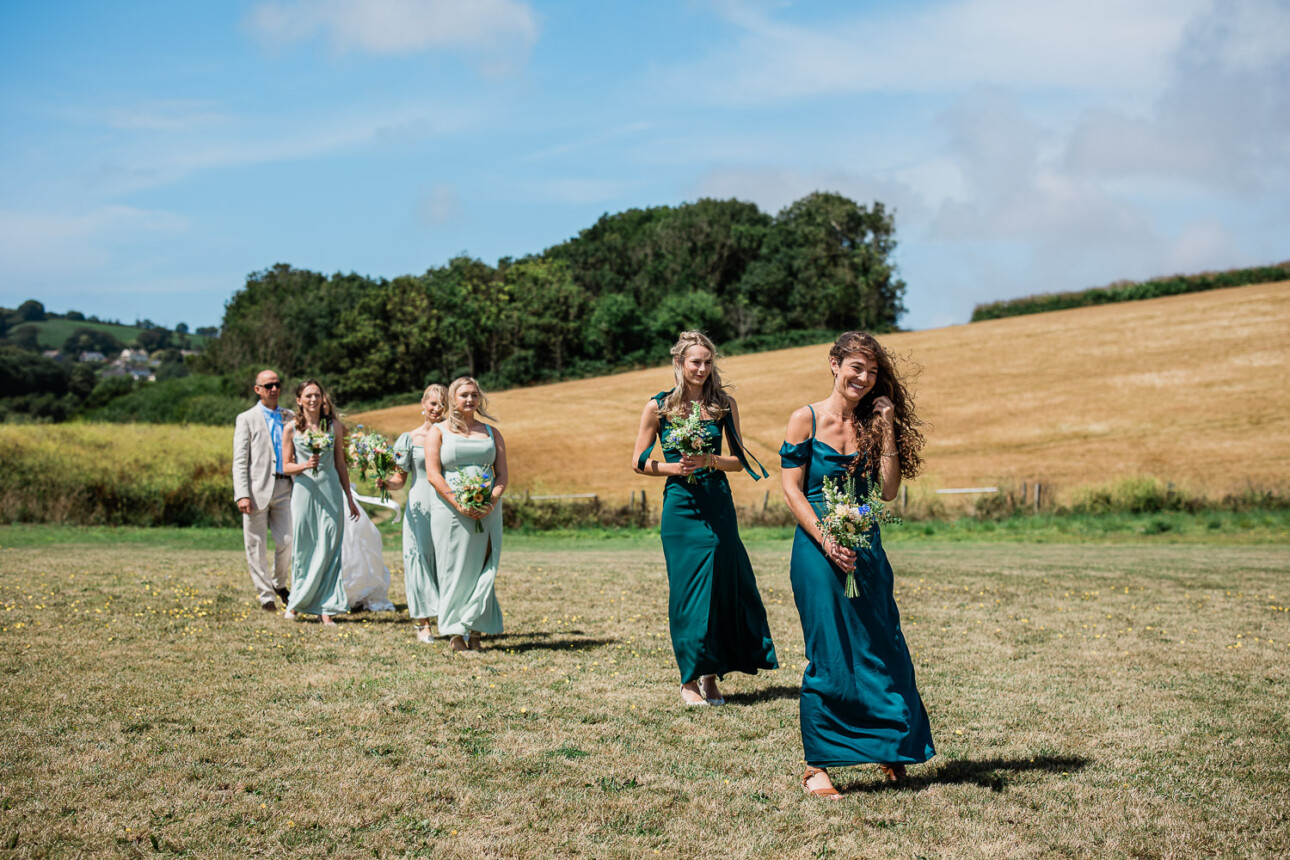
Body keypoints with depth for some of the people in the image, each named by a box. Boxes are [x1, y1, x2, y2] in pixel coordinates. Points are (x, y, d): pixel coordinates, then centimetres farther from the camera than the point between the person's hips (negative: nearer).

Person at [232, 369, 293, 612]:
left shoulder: (289, 418, 15)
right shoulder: (246, 419, 4)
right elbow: (239, 461, -1)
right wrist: (242, 495, -12)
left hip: (284, 489, 3)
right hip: (257, 490, -3)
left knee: (286, 541, -2)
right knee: (256, 546, 1)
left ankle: (280, 584, 23)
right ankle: (265, 594, 12)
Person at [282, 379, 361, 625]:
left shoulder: (334, 426, 6)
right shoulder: (292, 428, 3)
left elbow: (340, 465, 11)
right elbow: (287, 466, 5)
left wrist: (350, 500, 12)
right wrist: (305, 465, -17)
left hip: (330, 490, 1)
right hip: (304, 491, -1)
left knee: (329, 549, -2)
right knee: (302, 548, 3)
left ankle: (325, 608, 2)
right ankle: (296, 603, 19)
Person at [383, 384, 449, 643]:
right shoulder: (410, 438, 5)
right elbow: (400, 479, 7)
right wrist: (385, 482, -12)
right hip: (419, 505, 0)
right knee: (420, 556, -2)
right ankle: (422, 622, 5)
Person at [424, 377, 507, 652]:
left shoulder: (492, 433, 16)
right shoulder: (438, 432, 7)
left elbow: (502, 474, 9)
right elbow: (433, 474, -4)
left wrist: (492, 500, -10)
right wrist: (458, 503, -16)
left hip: (486, 512, 3)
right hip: (450, 510, -3)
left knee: (483, 568, -2)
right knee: (455, 569, -3)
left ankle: (474, 630, 3)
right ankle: (455, 633, 2)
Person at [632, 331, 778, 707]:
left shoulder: (723, 404, 5)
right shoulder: (658, 407, 0)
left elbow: (740, 460, 6)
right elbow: (639, 462, 4)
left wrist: (709, 460, -12)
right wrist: (673, 467, -12)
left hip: (719, 505, 2)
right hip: (681, 506, -2)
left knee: (723, 587, 2)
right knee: (688, 591, 0)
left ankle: (711, 677, 14)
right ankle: (689, 679, 12)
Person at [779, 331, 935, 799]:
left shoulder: (872, 423, 10)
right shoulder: (806, 419, -3)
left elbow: (889, 489, 1)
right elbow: (792, 488, -7)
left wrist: (886, 429, -3)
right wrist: (825, 540, -16)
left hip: (866, 549, 5)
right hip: (819, 549, -4)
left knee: (883, 650, 8)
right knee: (829, 656, -4)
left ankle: (890, 750, 25)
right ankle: (816, 765, 6)